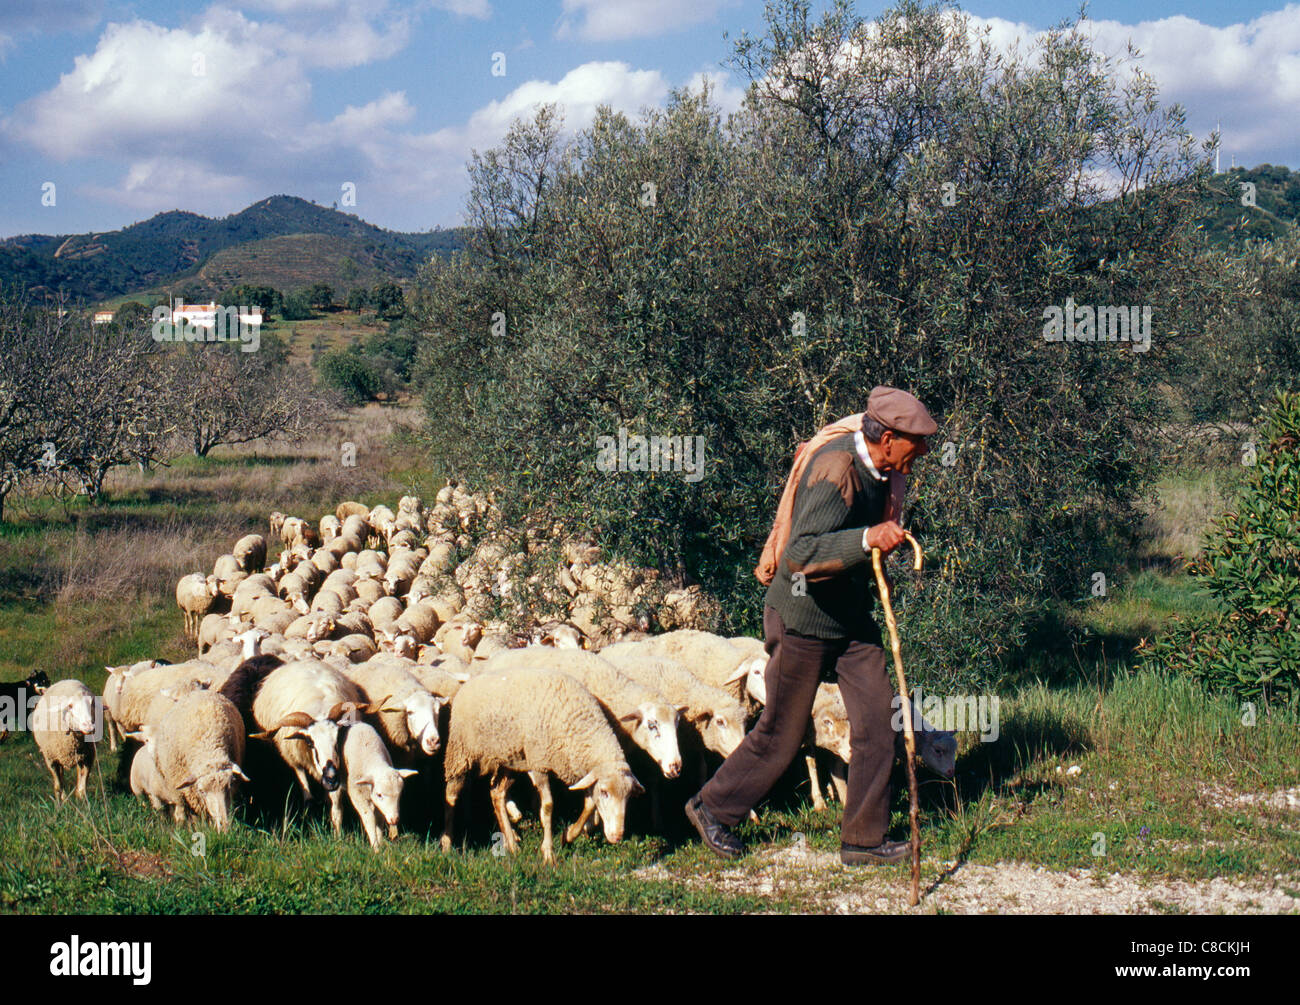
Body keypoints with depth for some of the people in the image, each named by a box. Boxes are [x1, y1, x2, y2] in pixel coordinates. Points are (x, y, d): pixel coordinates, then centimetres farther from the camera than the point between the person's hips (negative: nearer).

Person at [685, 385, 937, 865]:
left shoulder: (877, 468, 0)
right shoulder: (836, 470, -28)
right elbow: (801, 557, -37)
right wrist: (866, 539, -47)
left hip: (851, 616, 8)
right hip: (804, 616, -8)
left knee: (877, 718, 1)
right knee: (780, 734, 5)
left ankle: (863, 838, 10)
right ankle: (713, 807, 26)